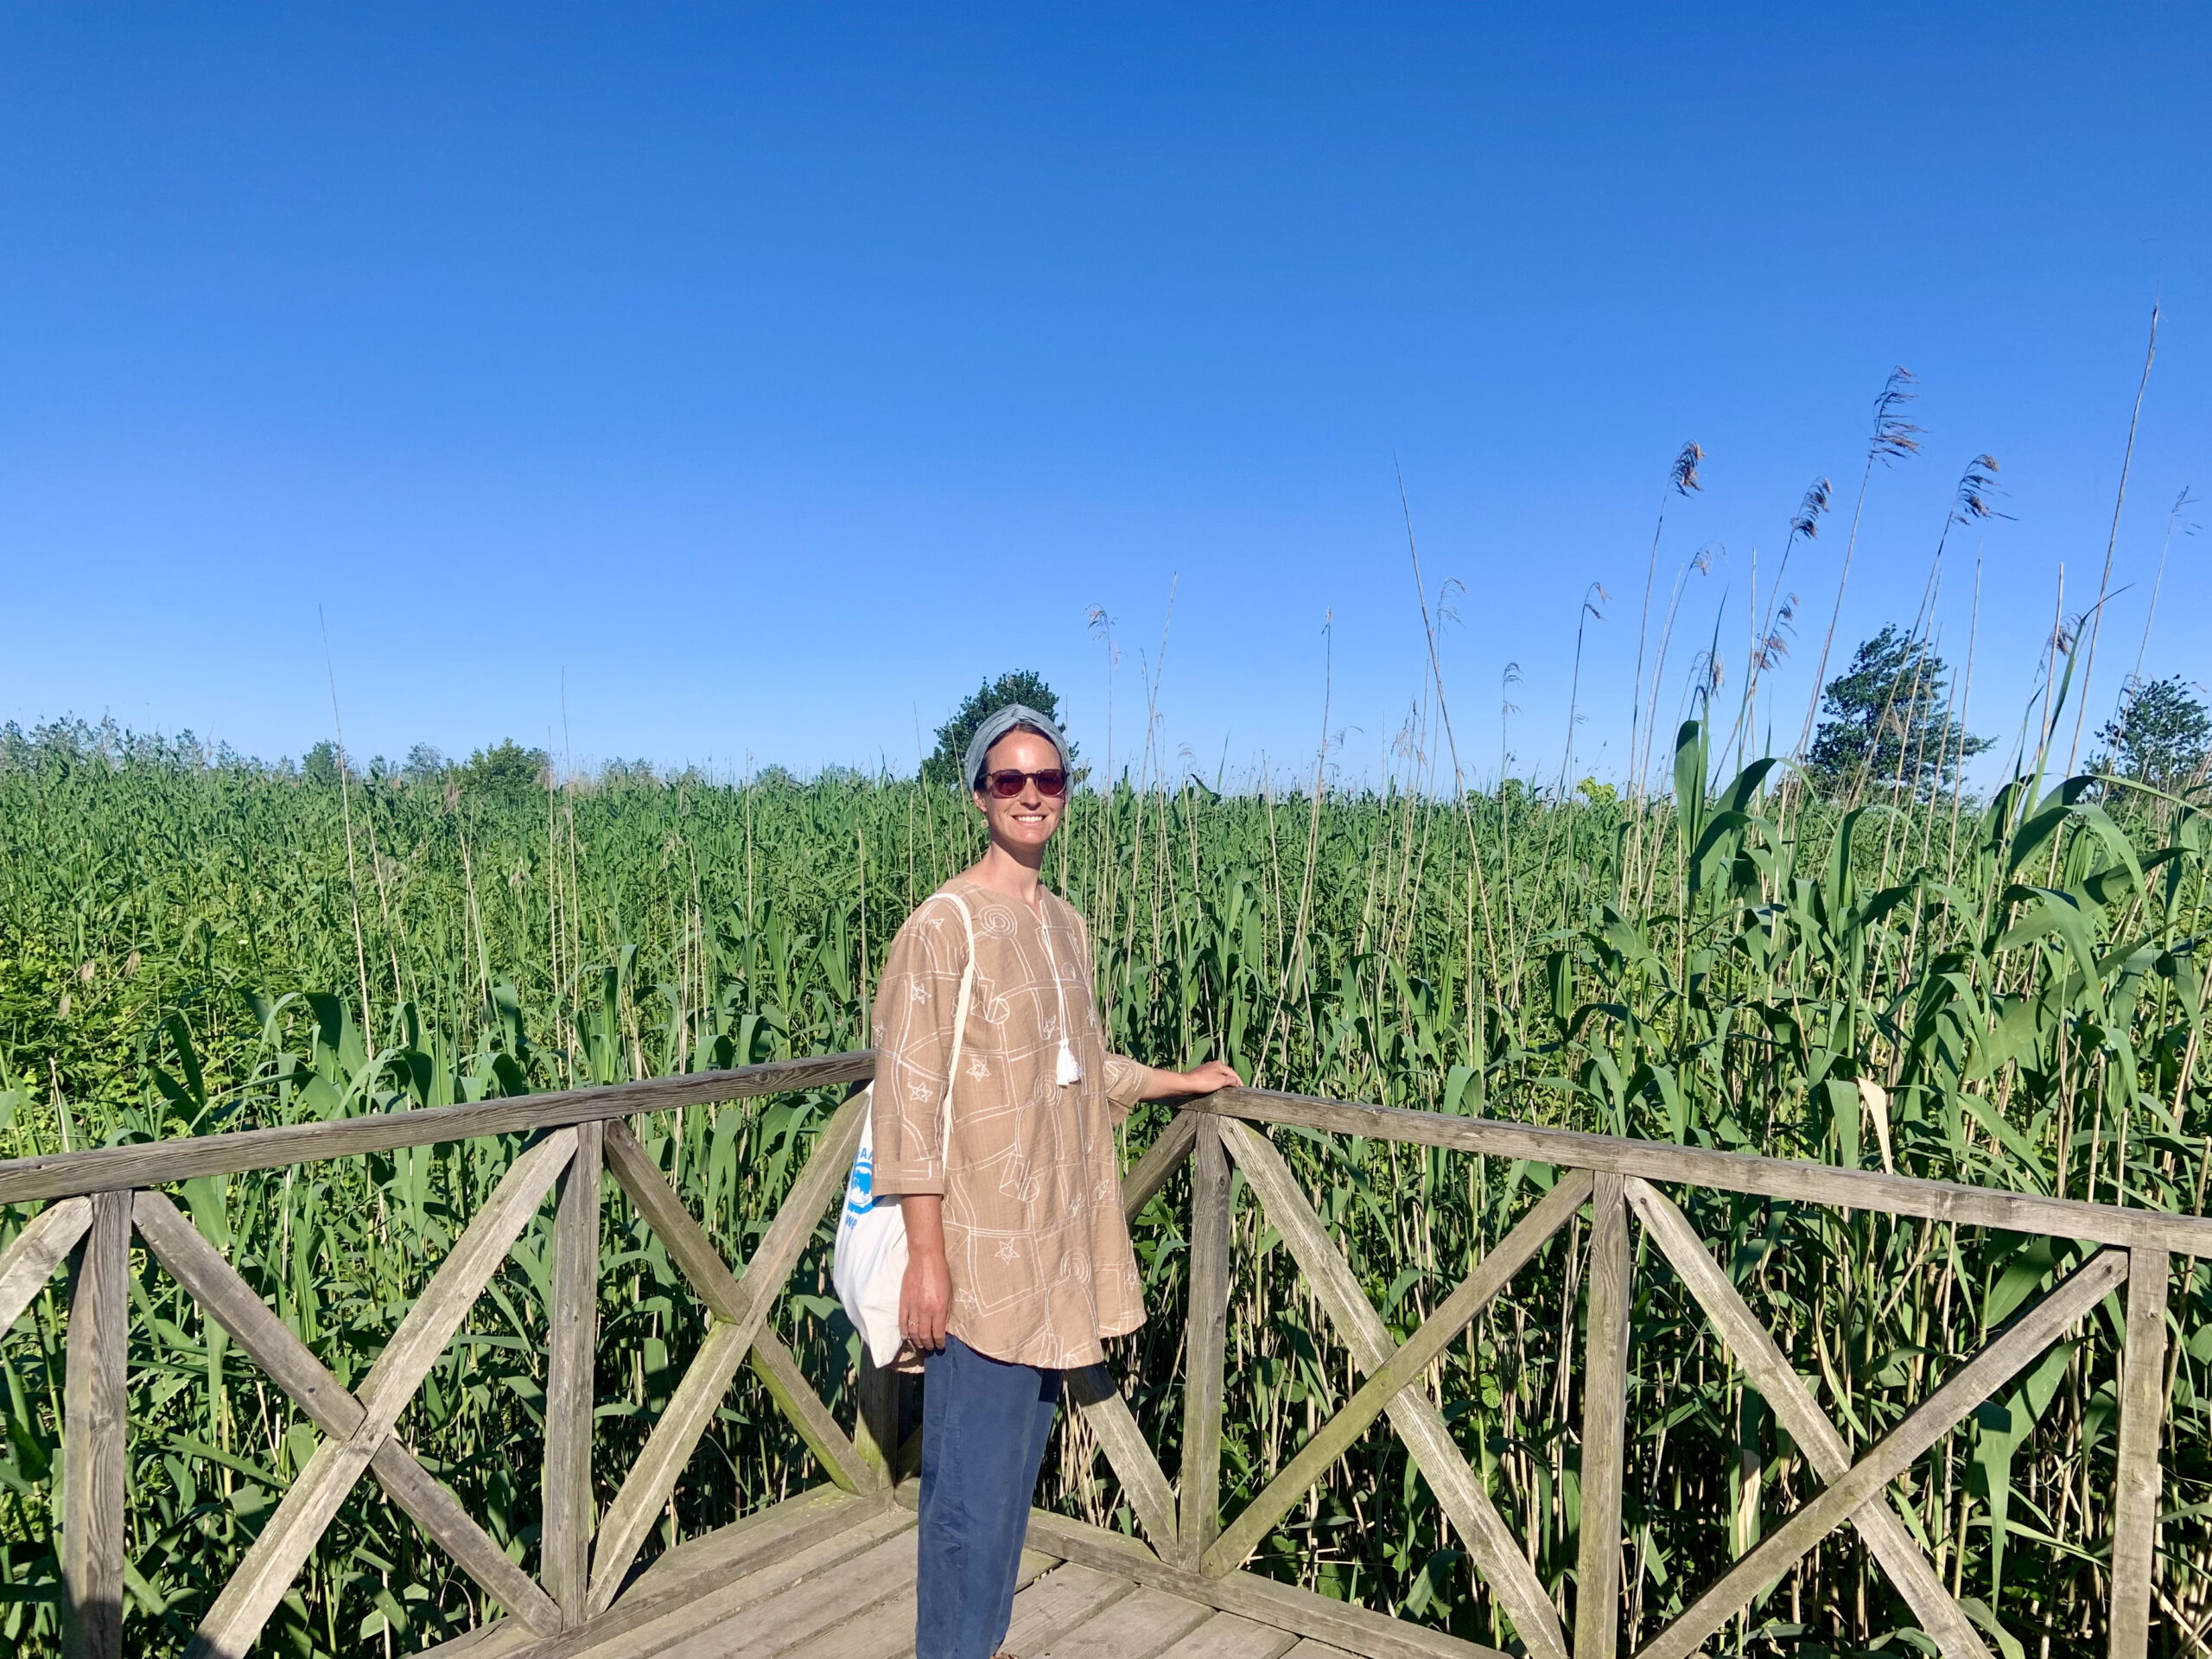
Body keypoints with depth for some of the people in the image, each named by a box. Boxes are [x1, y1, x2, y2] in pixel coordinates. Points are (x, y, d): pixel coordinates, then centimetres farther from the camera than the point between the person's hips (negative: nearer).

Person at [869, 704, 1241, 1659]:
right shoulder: (944, 925, -13)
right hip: (979, 1255, -7)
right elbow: (909, 1097, -14)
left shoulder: (1068, 925, 9)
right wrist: (926, 1256, -16)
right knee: (971, 1490, 0)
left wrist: (1183, 1081, 31)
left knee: (1017, 1474, 17)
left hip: (1055, 1249, 7)